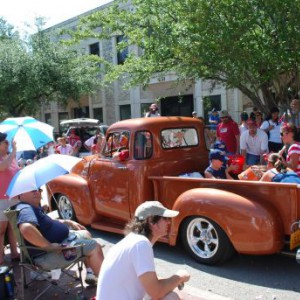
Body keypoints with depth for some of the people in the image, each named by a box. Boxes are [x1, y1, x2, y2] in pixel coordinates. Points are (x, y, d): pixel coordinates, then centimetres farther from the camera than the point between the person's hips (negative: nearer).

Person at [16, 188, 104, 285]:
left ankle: (90, 273, 23)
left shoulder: (33, 207, 11)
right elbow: (26, 229, -44)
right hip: (47, 255, -11)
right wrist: (49, 246, -36)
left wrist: (69, 222, 17)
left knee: (85, 234, 23)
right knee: (93, 246, -13)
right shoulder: (26, 209, -22)